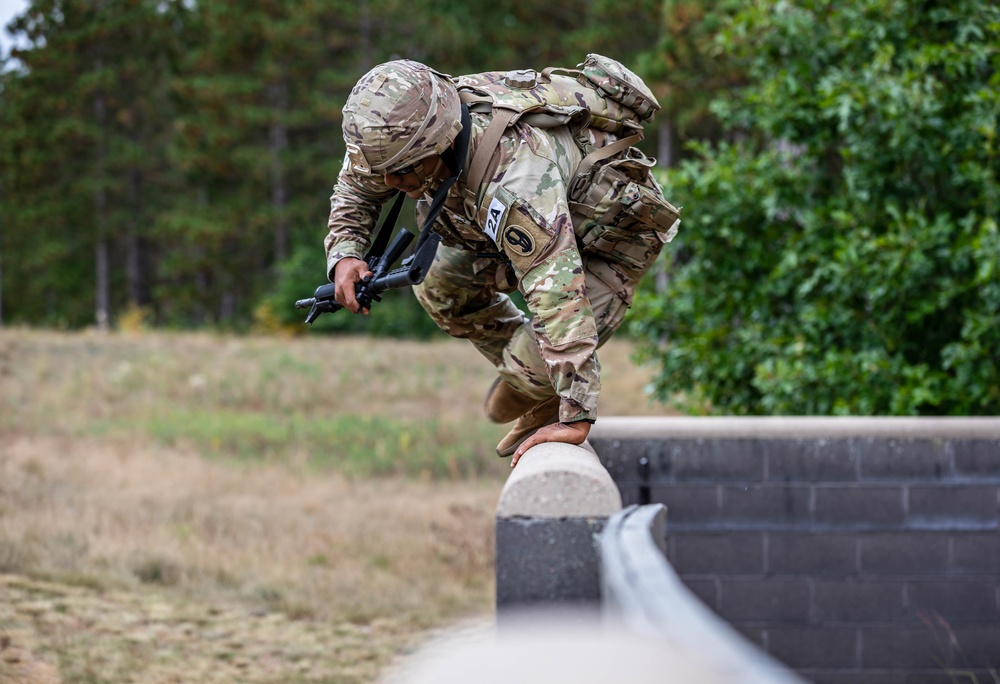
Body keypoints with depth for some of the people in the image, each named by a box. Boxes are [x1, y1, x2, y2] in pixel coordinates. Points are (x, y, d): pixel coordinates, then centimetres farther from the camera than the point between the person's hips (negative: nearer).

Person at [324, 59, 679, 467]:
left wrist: (576, 418, -46)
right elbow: (356, 186, 2)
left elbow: (558, 293, -47)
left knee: (535, 367, -22)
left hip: (614, 229, -8)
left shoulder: (512, 177, -46)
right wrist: (344, 253, -19)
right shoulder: (403, 132, -22)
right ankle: (521, 371, 22)